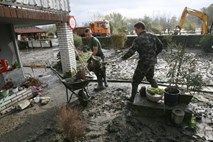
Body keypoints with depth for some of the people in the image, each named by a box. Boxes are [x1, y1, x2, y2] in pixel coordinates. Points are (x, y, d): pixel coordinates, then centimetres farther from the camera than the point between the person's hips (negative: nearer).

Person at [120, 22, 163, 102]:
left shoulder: (138, 39, -16)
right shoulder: (152, 36, 6)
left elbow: (131, 51, -21)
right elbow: (160, 46, 10)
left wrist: (123, 58, -10)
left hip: (144, 63, -8)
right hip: (152, 61, 8)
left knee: (135, 80, 6)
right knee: (150, 78, 27)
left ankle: (133, 98, 15)